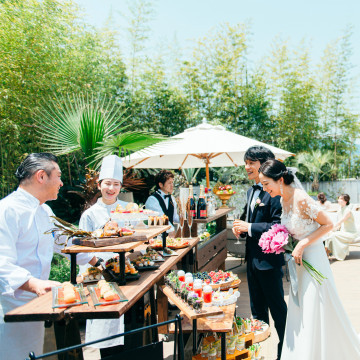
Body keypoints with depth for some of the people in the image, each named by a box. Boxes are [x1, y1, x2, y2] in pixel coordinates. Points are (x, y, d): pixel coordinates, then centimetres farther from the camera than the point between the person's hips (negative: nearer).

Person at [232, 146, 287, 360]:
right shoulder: (251, 191, 11)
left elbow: (279, 226, -25)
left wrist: (249, 227, -22)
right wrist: (241, 227, 2)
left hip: (269, 260, -9)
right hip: (253, 258, 9)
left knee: (277, 307, 6)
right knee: (257, 309, 20)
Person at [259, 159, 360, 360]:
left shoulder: (301, 200, -23)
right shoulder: (285, 199, 2)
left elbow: (328, 224, -19)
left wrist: (302, 245, -22)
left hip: (313, 259, -8)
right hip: (299, 261, 8)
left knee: (316, 315, 3)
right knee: (299, 314, 17)